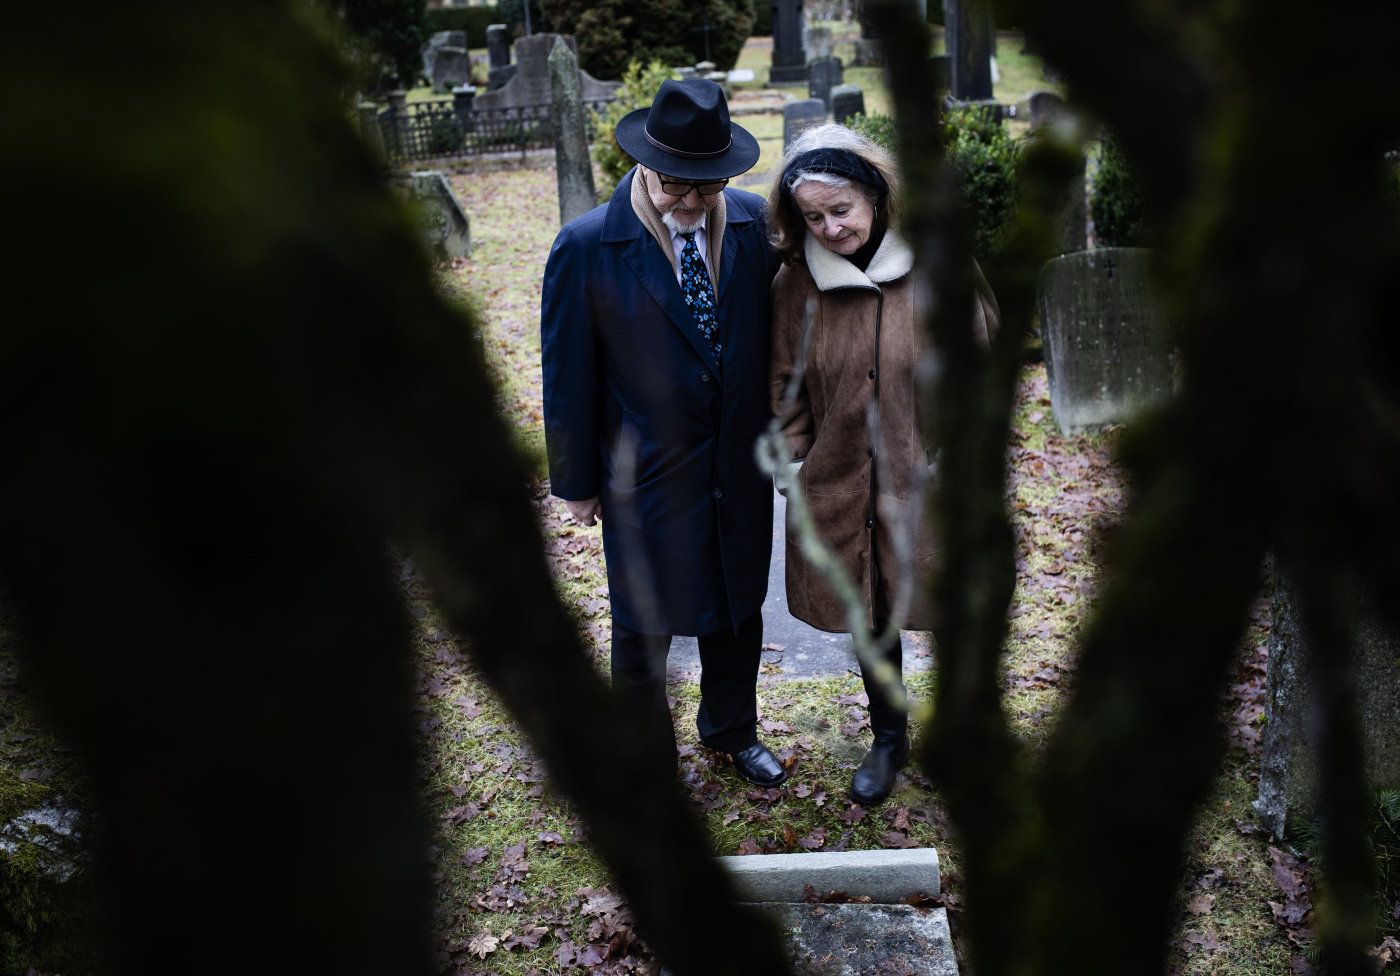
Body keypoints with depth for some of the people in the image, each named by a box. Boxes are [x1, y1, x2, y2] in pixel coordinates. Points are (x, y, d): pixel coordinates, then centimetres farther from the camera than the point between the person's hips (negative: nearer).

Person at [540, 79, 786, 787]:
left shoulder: (752, 220, -7)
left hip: (742, 466, 4)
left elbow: (772, 330, 4)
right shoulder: (586, 247, -17)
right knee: (644, 625, 13)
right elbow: (568, 376, -9)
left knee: (739, 608, 22)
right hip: (648, 476, -4)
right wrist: (577, 481, -3)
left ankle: (732, 730, 49)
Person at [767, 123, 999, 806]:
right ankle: (889, 738, 41)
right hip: (842, 486, 2)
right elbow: (788, 386, 6)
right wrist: (793, 461, 2)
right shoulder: (796, 283, -4)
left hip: (933, 487, -2)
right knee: (868, 619, 18)